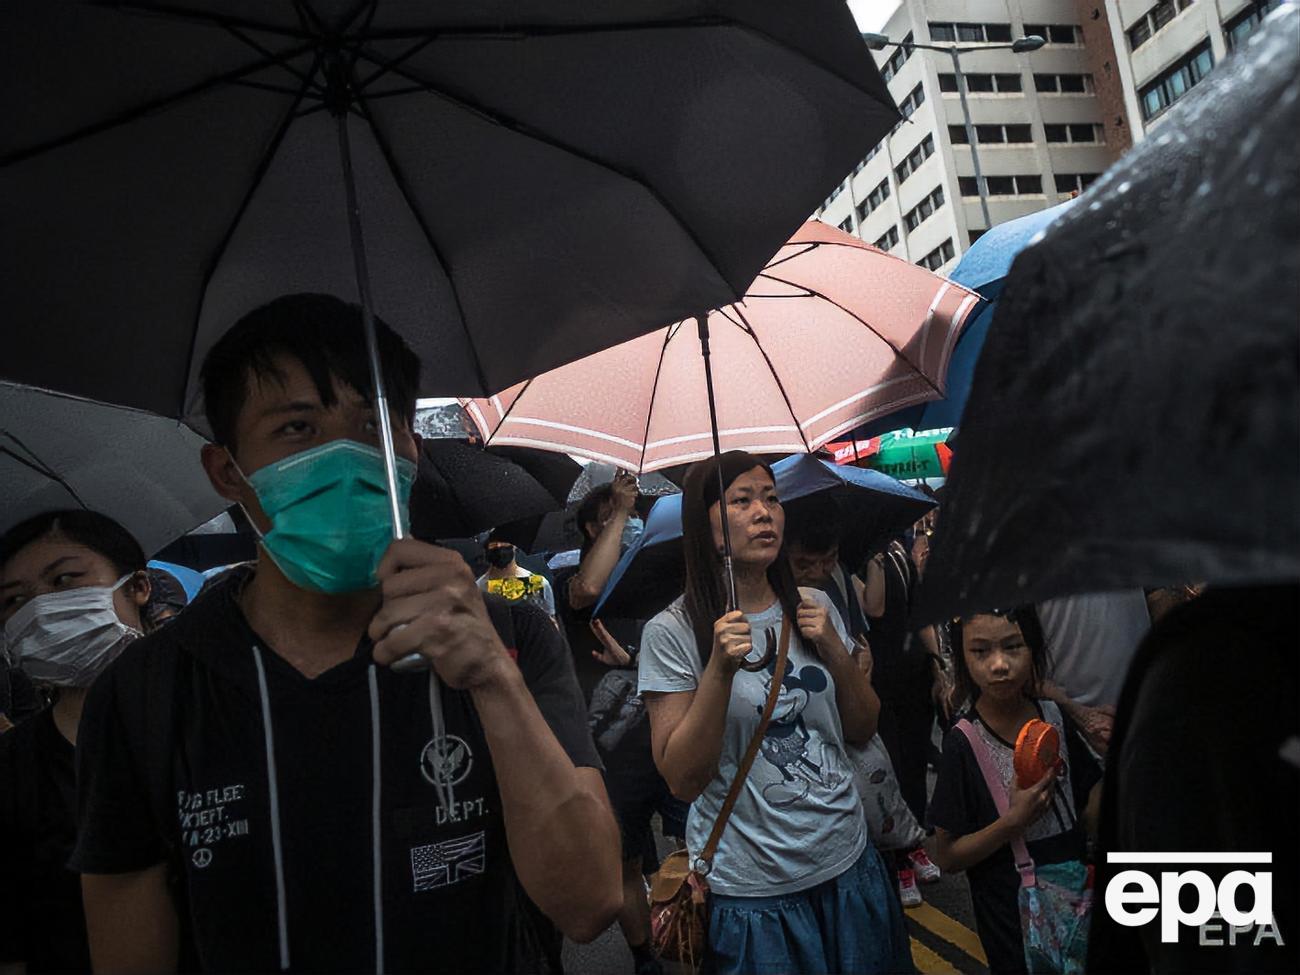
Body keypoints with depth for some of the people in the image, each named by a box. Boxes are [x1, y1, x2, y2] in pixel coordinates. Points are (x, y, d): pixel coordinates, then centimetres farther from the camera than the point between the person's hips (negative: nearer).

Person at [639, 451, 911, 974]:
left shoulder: (812, 608, 2)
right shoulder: (670, 632, -13)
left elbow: (862, 731, 6)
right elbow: (684, 780, -15)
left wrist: (836, 651, -10)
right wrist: (720, 669, -27)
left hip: (848, 862, 5)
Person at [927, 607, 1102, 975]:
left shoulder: (1054, 717, -6)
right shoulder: (963, 744, -20)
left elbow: (1090, 813, 2)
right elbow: (947, 857, -15)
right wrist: (1014, 821, -28)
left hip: (1075, 888, 5)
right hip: (1012, 914, -5)